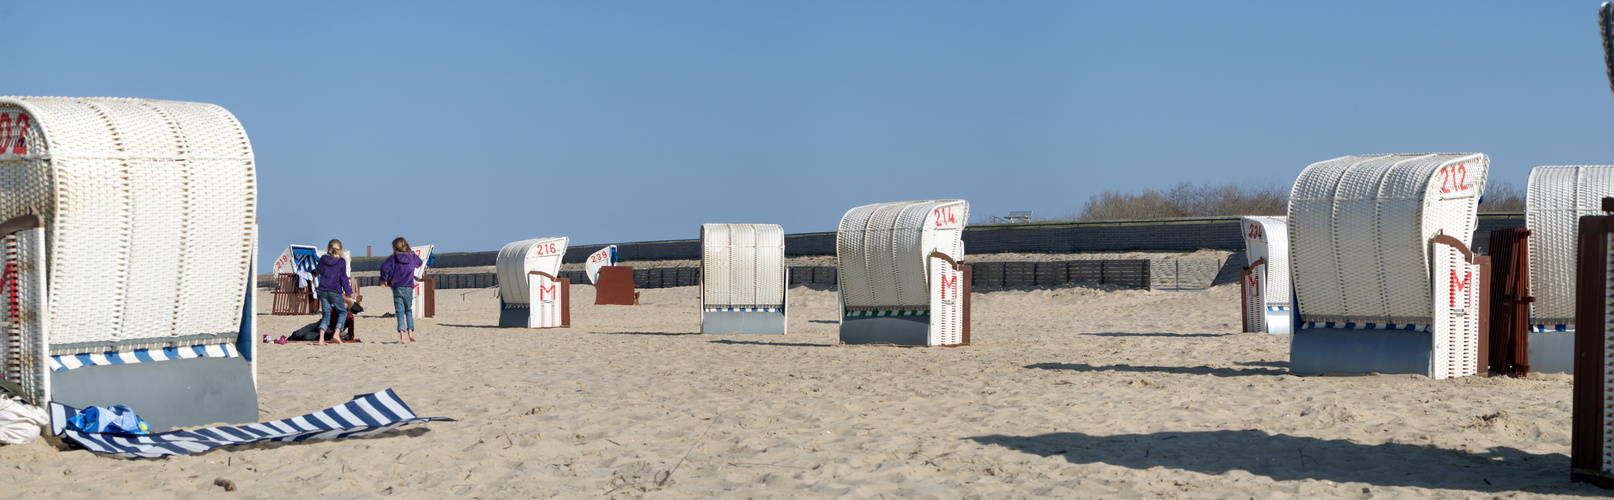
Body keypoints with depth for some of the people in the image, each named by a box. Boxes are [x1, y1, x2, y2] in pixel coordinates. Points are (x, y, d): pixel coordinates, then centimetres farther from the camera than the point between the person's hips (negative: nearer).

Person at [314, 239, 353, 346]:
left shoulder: (322, 259, 6)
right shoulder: (341, 261, -5)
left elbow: (318, 270, 24)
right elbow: (343, 278, -6)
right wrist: (348, 291, 1)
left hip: (323, 290, 4)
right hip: (335, 291, -4)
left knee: (325, 314, 7)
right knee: (342, 312, 11)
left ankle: (321, 338, -9)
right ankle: (336, 333, -8)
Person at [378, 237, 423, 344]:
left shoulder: (393, 258, -2)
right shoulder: (412, 257, 8)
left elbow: (385, 267, -18)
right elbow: (419, 263, 29)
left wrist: (384, 279, -4)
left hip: (397, 288, -2)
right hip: (409, 287, 2)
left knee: (400, 312, -2)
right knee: (409, 310, 17)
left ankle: (402, 334, -15)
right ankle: (410, 331, 3)